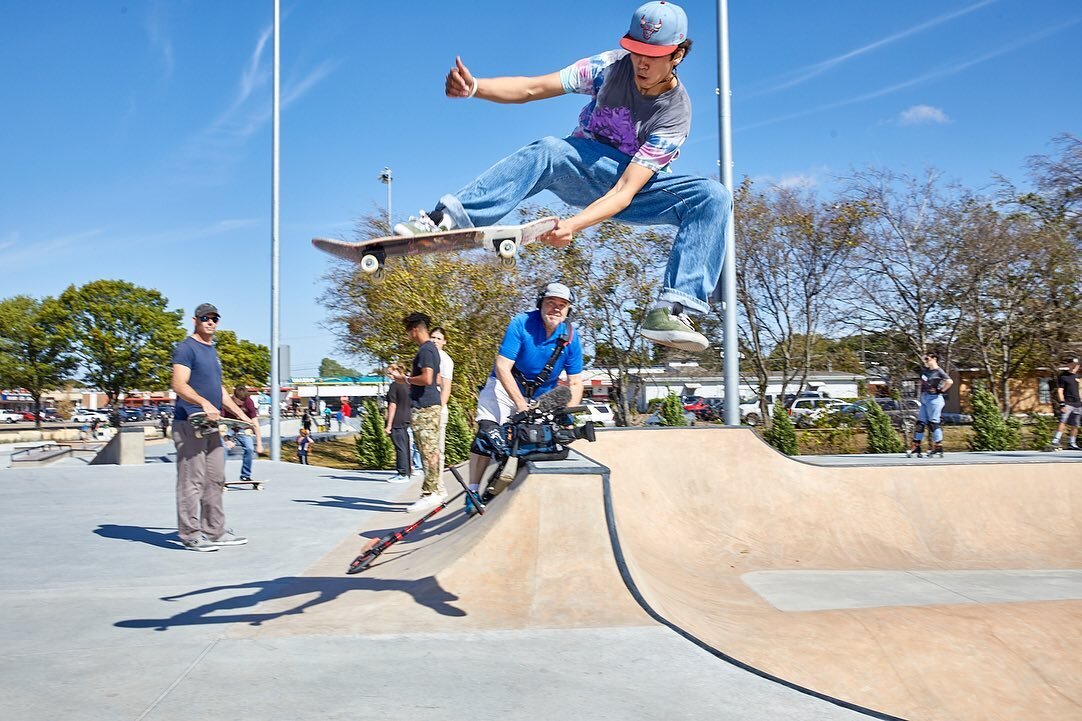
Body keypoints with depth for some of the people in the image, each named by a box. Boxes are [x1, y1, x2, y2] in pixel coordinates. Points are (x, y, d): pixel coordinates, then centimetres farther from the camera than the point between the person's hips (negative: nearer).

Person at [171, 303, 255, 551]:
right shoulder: (186, 348, -6)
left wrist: (240, 414, 23)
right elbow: (179, 385, -19)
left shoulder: (212, 351, 21)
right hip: (189, 425, -9)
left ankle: (215, 531, 16)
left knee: (215, 480, 10)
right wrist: (204, 403, -33)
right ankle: (191, 534, 1)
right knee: (192, 481, -6)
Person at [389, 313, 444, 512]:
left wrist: (406, 379, -9)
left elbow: (426, 379, -24)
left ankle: (431, 493, -7)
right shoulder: (433, 349, 18)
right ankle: (438, 489, 19)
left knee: (428, 451, -9)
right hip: (432, 403, 11)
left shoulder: (425, 350, -13)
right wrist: (407, 378, 23)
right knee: (432, 450, 13)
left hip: (423, 407, -11)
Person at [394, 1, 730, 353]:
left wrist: (575, 224, -48)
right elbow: (532, 88, -23)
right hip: (586, 168, 0)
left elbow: (626, 190, -31)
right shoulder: (612, 65, -15)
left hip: (638, 183, 0)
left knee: (715, 196, -26)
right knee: (548, 150, -36)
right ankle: (444, 218, -47)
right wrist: (474, 87, -41)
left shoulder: (676, 113, -21)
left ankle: (671, 309, -40)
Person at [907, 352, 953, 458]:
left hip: (934, 399, -8)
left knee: (933, 423, -7)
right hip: (924, 399, 8)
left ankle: (938, 446, 0)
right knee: (920, 422, 6)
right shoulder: (925, 371, 13)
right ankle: (916, 446, 8)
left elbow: (950, 382, -23)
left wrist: (941, 391, -15)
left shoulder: (939, 372, -10)